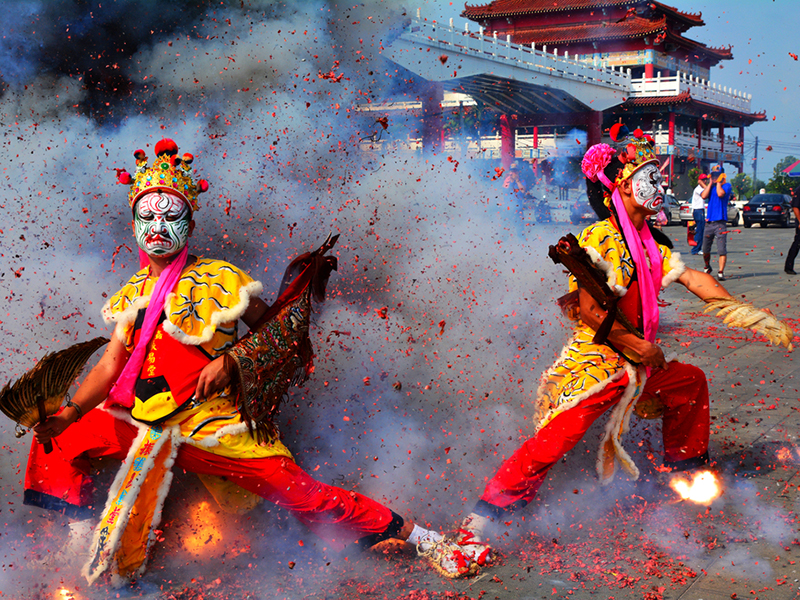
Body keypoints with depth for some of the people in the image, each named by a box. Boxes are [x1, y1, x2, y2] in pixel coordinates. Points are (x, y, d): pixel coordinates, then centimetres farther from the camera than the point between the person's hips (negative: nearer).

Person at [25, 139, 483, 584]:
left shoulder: (218, 280, -6)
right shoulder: (132, 294, 11)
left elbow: (276, 326, -2)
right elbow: (111, 365, 7)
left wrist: (229, 361, -15)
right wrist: (68, 413, -6)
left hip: (213, 428, -6)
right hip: (144, 422, 6)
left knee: (307, 496, -12)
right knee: (56, 437, 5)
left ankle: (419, 538, -3)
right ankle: (80, 533, 16)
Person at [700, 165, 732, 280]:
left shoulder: (726, 185, 3)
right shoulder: (710, 186, 16)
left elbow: (720, 194, -18)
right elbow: (704, 196, -4)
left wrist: (718, 182, -5)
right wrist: (711, 183, 2)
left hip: (720, 222, -4)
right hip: (709, 222, 5)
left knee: (722, 249, -11)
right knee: (706, 249, 11)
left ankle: (721, 272, -12)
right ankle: (707, 268, 33)